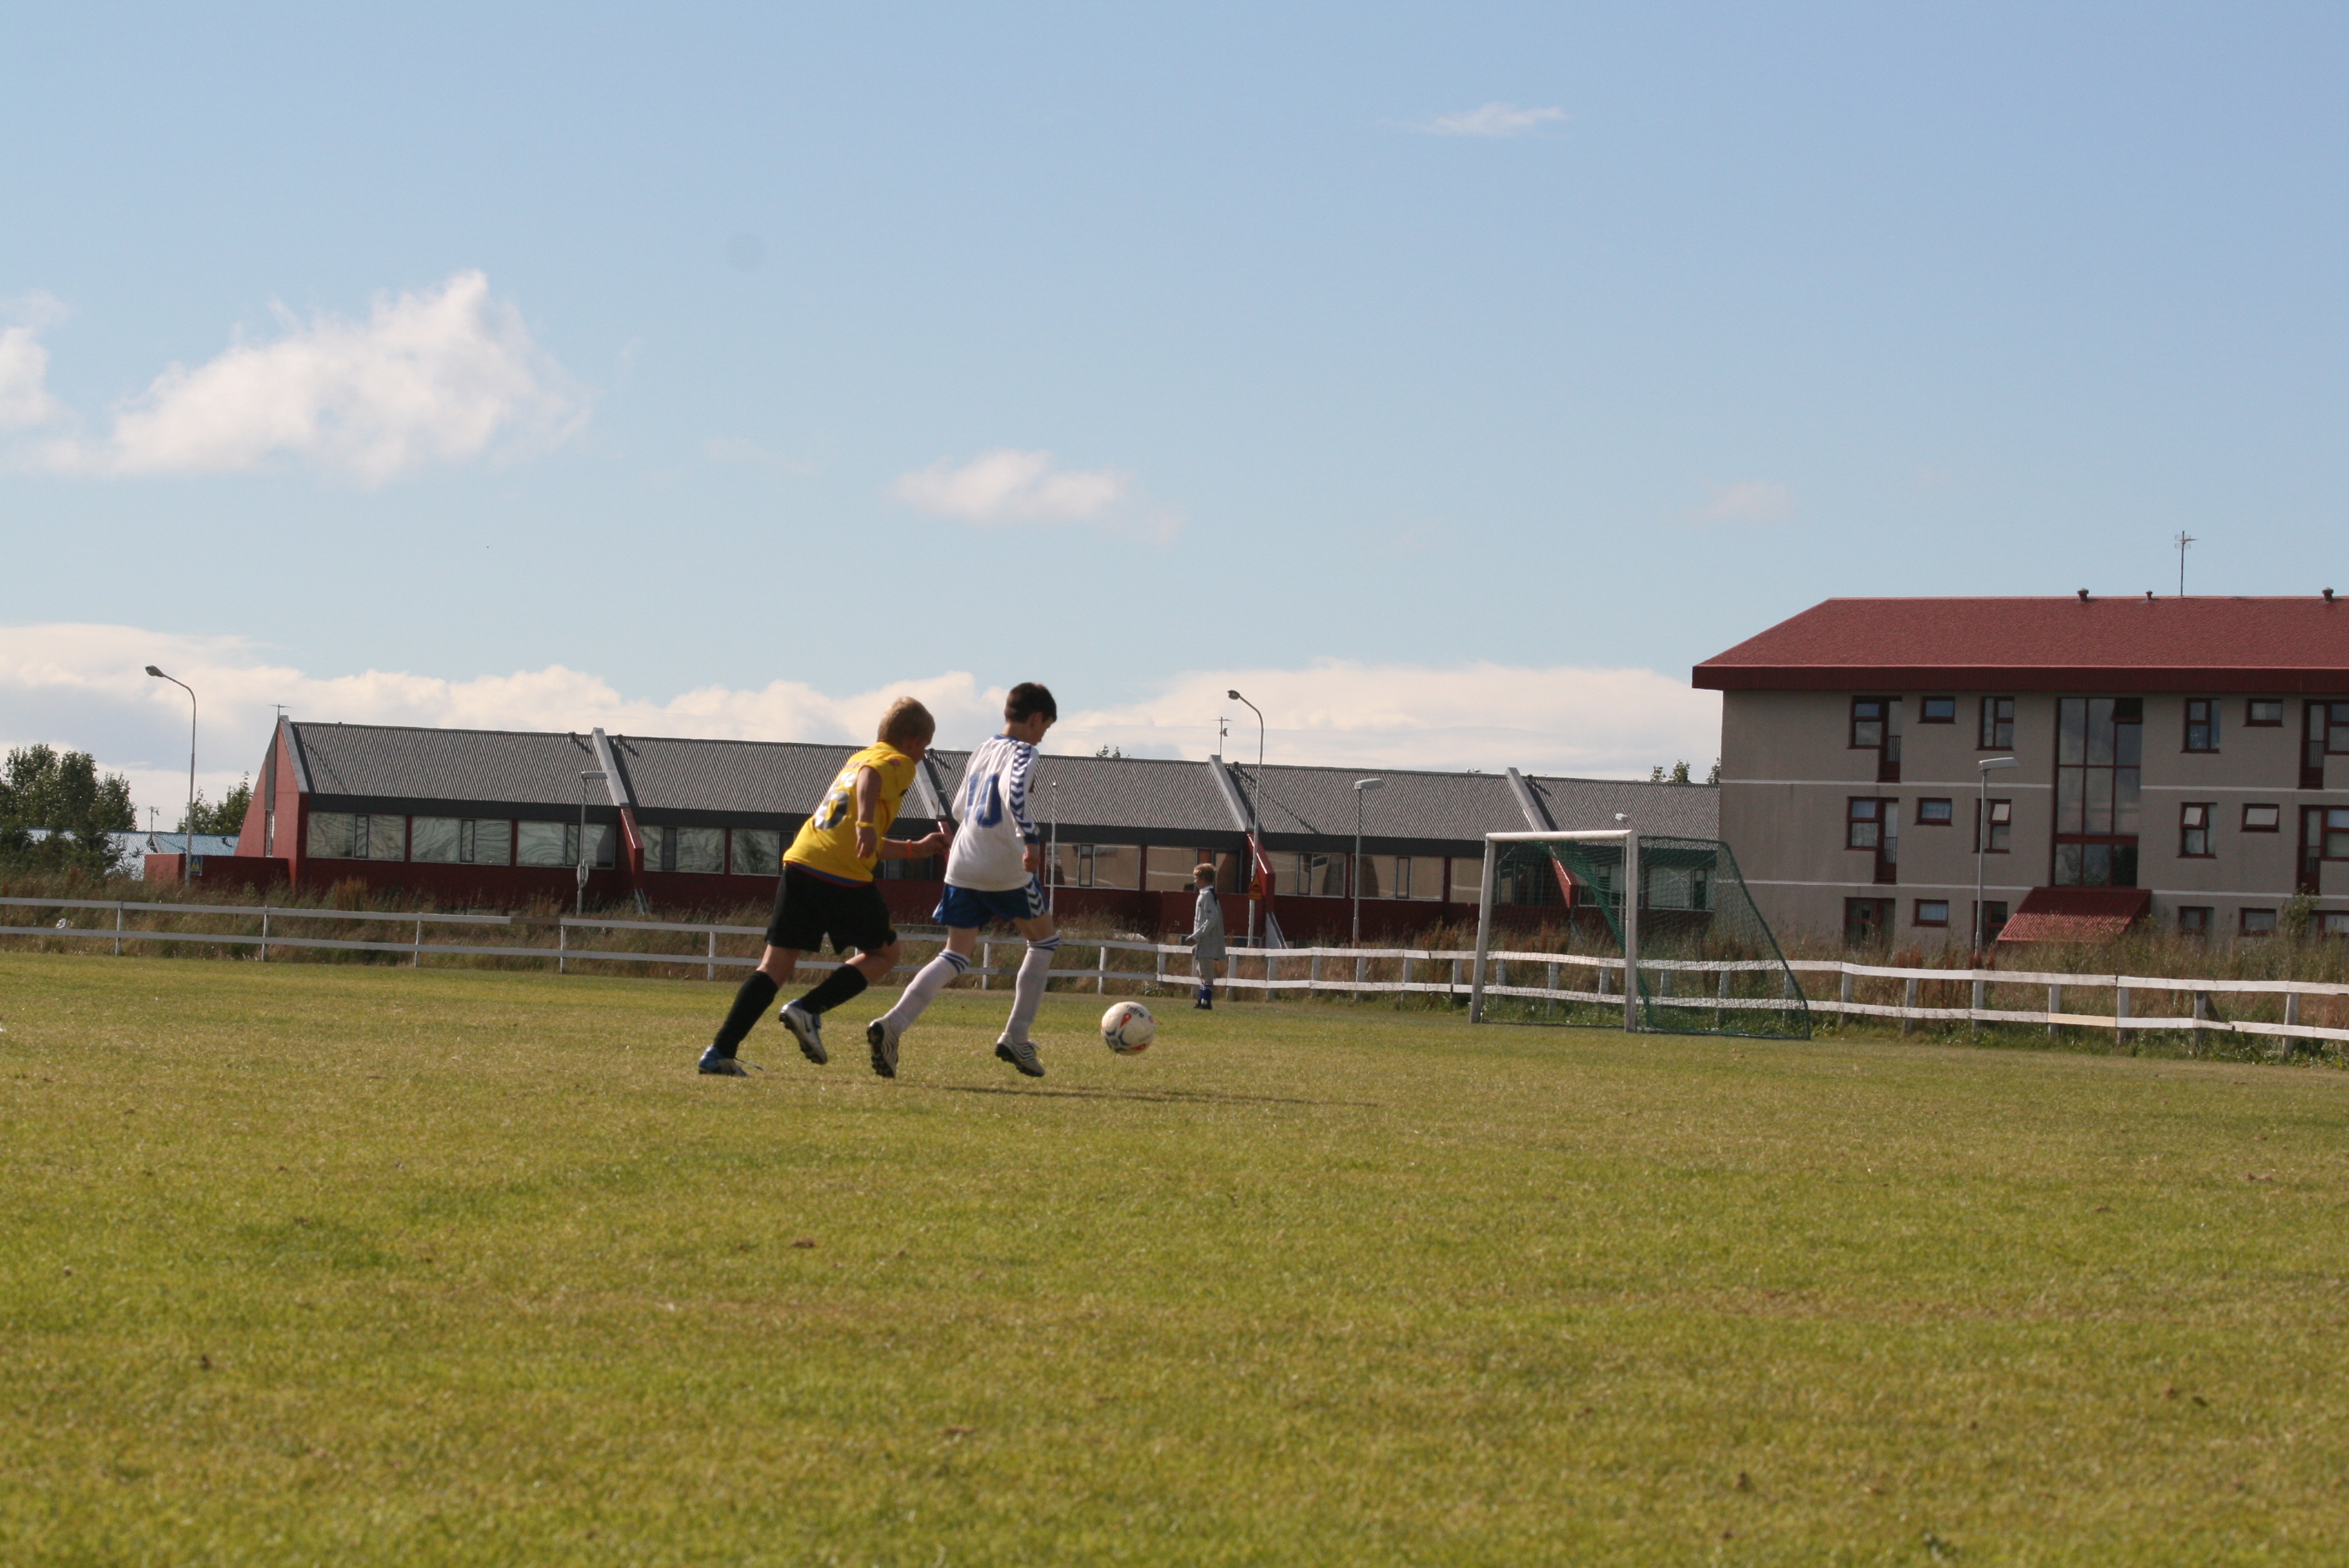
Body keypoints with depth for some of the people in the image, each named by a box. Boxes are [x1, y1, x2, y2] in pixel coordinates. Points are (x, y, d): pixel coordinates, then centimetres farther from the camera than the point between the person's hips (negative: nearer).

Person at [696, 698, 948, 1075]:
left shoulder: (856, 758, 31)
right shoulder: (898, 762, 7)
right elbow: (870, 778, -20)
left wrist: (916, 849, 43)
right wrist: (866, 823, -35)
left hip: (800, 861, 7)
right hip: (843, 875, -7)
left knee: (776, 965, 5)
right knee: (883, 953, 13)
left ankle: (720, 1051, -8)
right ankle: (808, 1010, -4)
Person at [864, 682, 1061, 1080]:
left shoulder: (981, 752, 18)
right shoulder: (1023, 752, -5)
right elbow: (1014, 792, -26)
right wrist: (1030, 838, -30)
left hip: (962, 866, 6)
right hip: (1006, 870, -6)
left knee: (956, 957, 5)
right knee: (1044, 940, 16)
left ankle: (893, 1024, -19)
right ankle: (1016, 1038, 12)